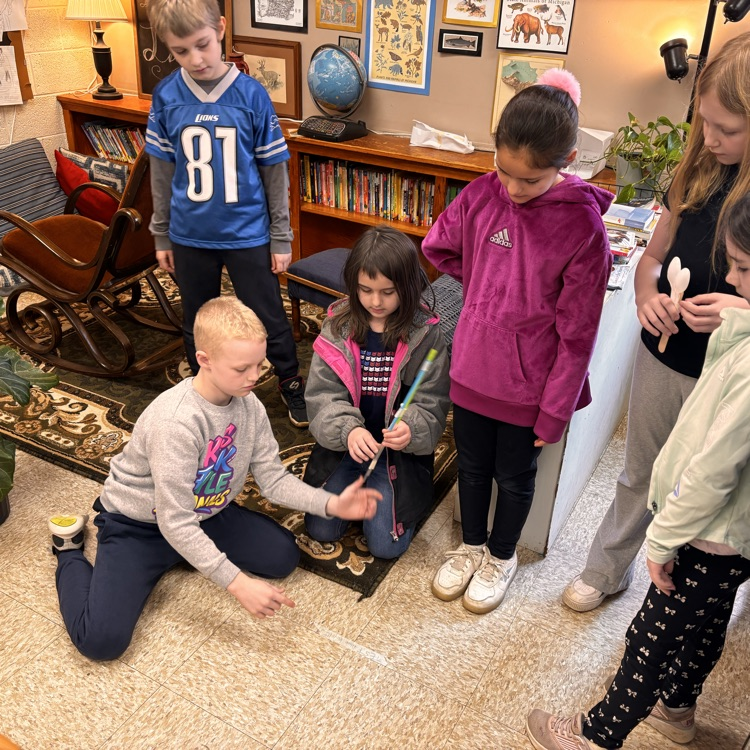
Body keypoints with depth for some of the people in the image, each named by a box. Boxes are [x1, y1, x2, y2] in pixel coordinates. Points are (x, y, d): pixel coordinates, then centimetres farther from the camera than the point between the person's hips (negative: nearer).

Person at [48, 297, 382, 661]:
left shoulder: (249, 406, -13)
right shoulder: (175, 422, -35)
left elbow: (274, 479, -6)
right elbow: (175, 524, -32)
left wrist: (332, 504, -21)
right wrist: (238, 584, -33)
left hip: (204, 512, 6)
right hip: (138, 524, -6)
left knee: (283, 556, -6)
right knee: (101, 640, -19)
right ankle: (70, 553, 11)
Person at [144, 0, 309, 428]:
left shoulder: (252, 95, -11)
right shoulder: (166, 97, -5)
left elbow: (275, 170, -5)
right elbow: (162, 171, 4)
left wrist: (281, 237, -3)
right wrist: (162, 235, 8)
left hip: (248, 234, -2)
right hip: (190, 236, 2)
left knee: (270, 320, 10)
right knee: (197, 325, 17)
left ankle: (292, 385, 34)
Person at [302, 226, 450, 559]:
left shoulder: (424, 333, -14)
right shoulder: (339, 326, -9)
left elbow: (432, 405, -12)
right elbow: (323, 394, -11)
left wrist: (410, 430, -34)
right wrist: (348, 430, -30)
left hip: (398, 449, -2)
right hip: (344, 443, 2)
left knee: (386, 544, -6)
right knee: (322, 530, 1)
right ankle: (356, 486, 30)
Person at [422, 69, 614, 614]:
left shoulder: (583, 226, -20)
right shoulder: (481, 195, -9)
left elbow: (576, 333, -16)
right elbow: (438, 247, 11)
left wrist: (555, 412, -12)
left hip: (528, 384, -3)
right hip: (472, 367, 4)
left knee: (514, 477, 18)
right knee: (472, 466, 21)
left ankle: (502, 557, 43)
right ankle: (472, 545, 46)